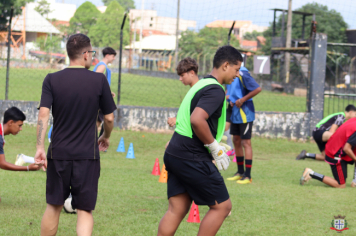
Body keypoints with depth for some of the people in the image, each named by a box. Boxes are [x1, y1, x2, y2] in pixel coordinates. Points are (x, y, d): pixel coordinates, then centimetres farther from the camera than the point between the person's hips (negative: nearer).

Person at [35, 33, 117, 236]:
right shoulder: (99, 80, -3)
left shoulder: (52, 79, -1)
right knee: (85, 211, 3)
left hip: (58, 154, 2)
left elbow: (43, 114, -11)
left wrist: (40, 147, -11)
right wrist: (106, 137, 21)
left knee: (54, 207, 16)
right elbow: (109, 118, 2)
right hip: (88, 155, -2)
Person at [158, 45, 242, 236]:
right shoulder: (215, 90, -13)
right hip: (193, 158, -10)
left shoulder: (202, 84, 18)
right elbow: (197, 120, -28)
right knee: (222, 206, 1)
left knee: (177, 210, 10)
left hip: (175, 155, 10)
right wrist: (216, 148, -16)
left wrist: (213, 146, 23)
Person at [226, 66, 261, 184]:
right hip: (234, 112, 9)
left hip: (245, 113, -9)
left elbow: (257, 89, -22)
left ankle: (247, 176, 1)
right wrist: (230, 99, 0)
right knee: (236, 141, 14)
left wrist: (242, 100, -19)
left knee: (246, 143, -4)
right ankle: (240, 172, 24)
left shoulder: (242, 74, -20)